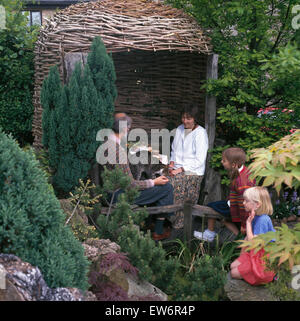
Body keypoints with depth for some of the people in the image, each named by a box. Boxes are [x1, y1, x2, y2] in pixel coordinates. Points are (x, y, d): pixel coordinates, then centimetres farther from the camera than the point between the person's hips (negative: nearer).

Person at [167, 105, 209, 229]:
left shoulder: (200, 133, -7)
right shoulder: (179, 129, 13)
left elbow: (199, 160, -11)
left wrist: (180, 170, -15)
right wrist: (172, 163, 4)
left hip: (192, 172, -6)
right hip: (177, 169, 6)